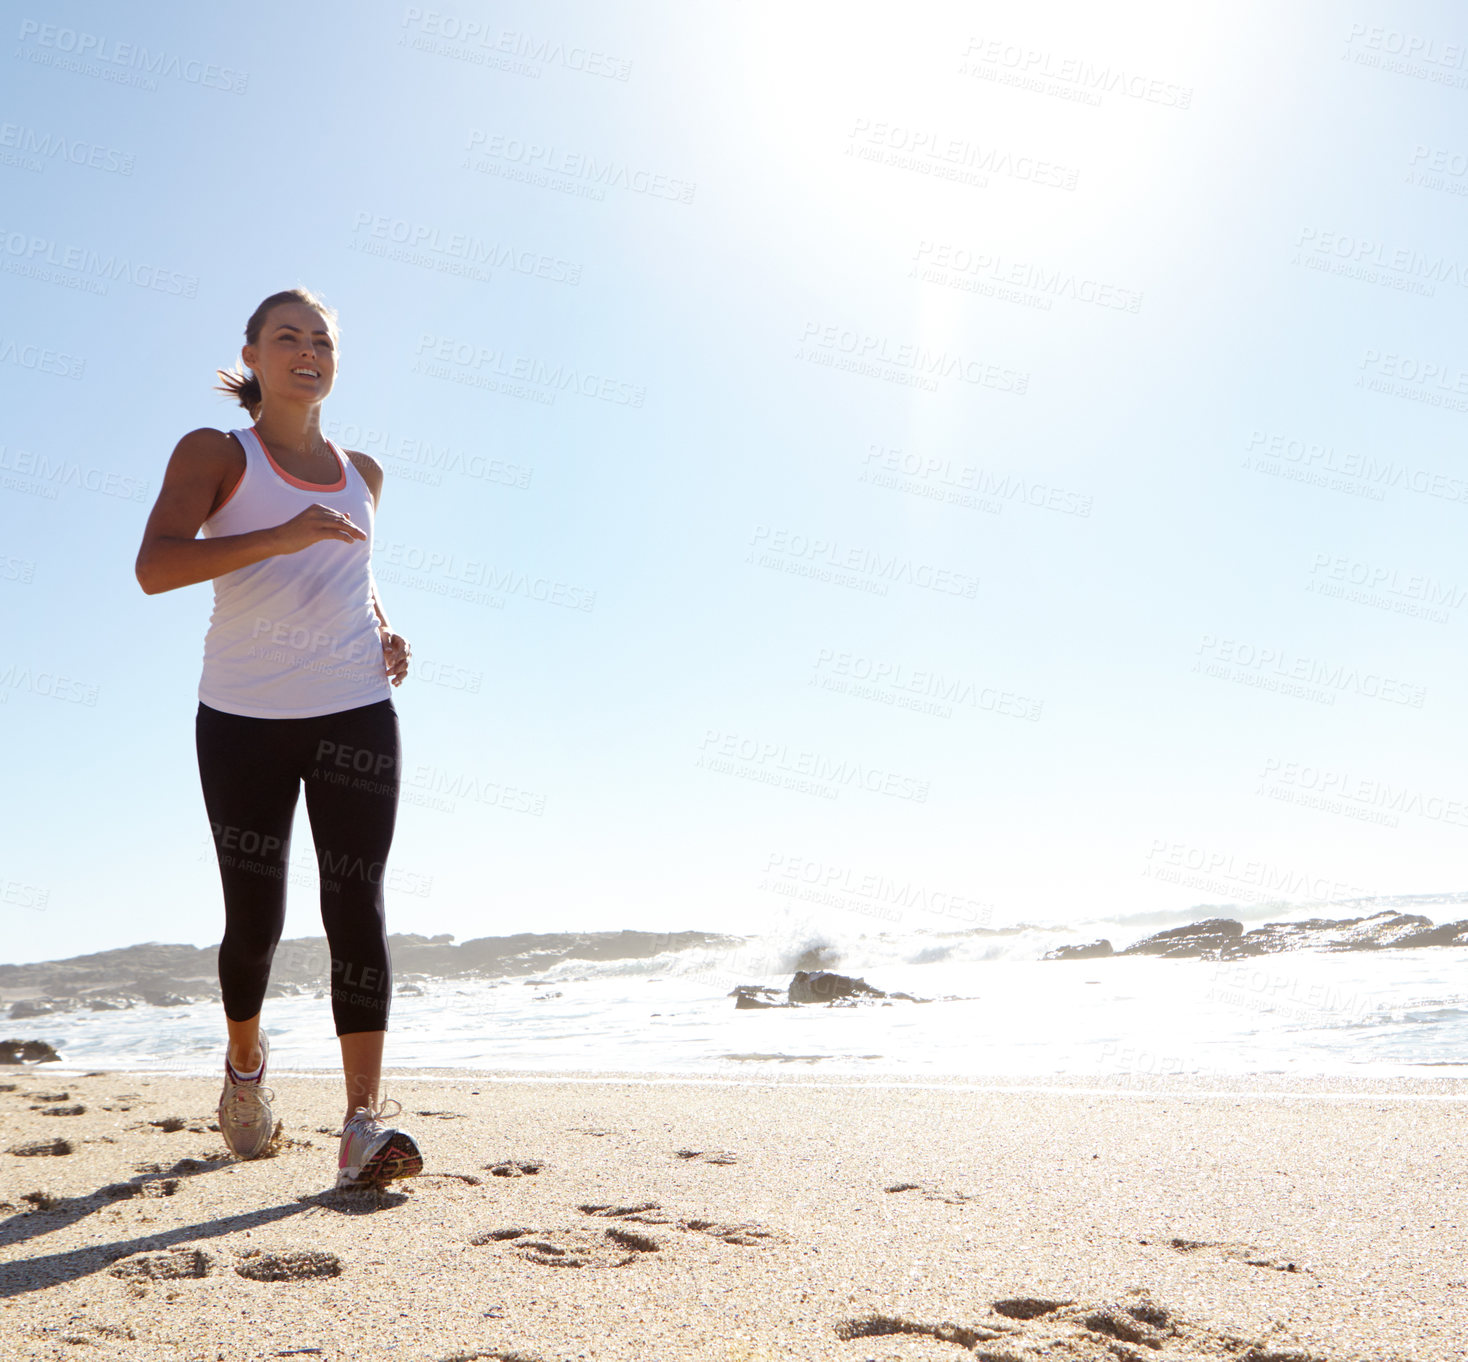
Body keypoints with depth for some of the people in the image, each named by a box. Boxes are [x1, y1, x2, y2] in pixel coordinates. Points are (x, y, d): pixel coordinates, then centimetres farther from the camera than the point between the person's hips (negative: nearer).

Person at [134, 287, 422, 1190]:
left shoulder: (361, 473, 16)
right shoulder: (216, 454, 2)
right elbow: (154, 566, -14)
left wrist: (385, 632, 11)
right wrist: (278, 536, -25)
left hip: (356, 712, 3)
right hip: (245, 716, -2)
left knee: (357, 903, -11)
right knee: (255, 915, 4)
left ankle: (365, 1123, -15)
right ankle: (246, 1066, 35)